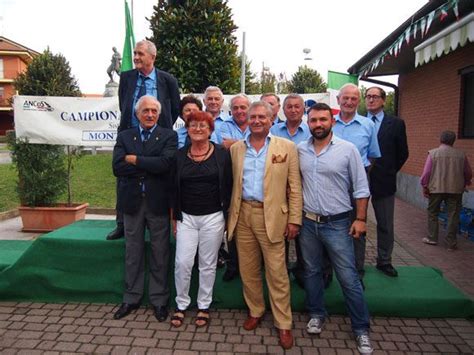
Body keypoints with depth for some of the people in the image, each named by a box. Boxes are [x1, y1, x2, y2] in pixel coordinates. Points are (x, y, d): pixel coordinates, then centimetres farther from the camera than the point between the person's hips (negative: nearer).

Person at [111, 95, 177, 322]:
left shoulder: (168, 136, -1)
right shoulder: (124, 136, 7)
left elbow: (165, 163, -19)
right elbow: (117, 167, -8)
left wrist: (134, 159, -11)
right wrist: (150, 167, -13)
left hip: (158, 201, -2)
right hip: (132, 201, 3)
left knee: (159, 253, 8)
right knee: (133, 252, 14)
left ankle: (159, 300, 23)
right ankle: (131, 298, 30)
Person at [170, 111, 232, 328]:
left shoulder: (221, 154, -2)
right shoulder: (179, 155, 4)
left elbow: (228, 186, 0)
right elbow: (174, 188, 8)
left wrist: (226, 215, -1)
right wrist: (175, 217, 7)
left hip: (213, 217, -1)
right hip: (187, 217, 2)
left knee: (208, 264, 9)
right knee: (182, 263, 0)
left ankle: (204, 306, 26)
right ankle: (181, 305, 20)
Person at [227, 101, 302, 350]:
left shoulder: (286, 147, 0)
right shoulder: (236, 149, 9)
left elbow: (294, 186, -2)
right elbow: (232, 184, 11)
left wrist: (294, 219, -6)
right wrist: (231, 215, 7)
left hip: (271, 216, -3)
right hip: (243, 215, 4)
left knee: (277, 272, 3)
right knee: (247, 269, 14)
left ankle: (283, 324, 18)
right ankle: (255, 311, 34)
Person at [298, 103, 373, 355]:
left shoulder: (348, 149, -7)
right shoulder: (299, 150, 2)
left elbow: (361, 187, -4)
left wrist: (360, 219, -8)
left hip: (337, 223, -3)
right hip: (307, 221, 4)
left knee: (348, 278, 2)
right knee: (311, 271, 17)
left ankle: (361, 328, 20)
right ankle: (317, 314, 37)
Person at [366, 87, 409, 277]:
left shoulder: (396, 123, 2)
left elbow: (403, 153, 7)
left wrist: (389, 172, 5)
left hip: (384, 182, 1)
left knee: (386, 225, 12)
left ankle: (384, 261, 29)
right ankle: (357, 263, 19)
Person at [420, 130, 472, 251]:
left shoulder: (433, 153, -4)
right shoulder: (461, 154, 2)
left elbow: (426, 172, -6)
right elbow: (468, 173, 10)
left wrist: (425, 187, 4)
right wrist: (465, 183, 28)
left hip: (436, 188, -1)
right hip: (455, 189, 1)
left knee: (432, 213, 14)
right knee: (453, 216, 6)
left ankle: (432, 238, 19)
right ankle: (451, 243, 9)